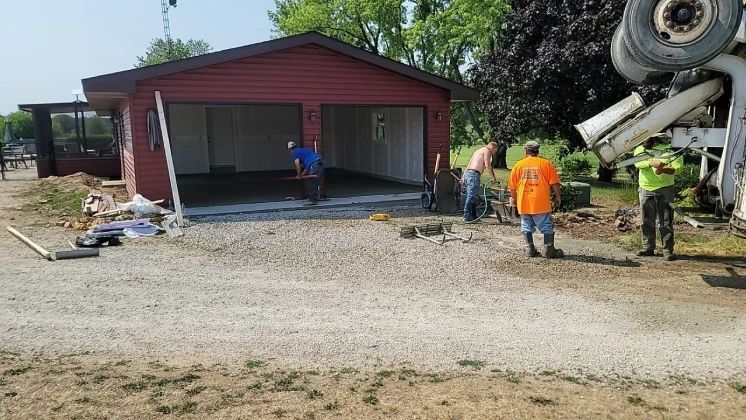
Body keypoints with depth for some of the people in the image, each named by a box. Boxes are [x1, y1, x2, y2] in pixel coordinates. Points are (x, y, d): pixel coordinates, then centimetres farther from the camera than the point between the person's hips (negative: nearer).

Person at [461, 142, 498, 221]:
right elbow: (487, 165, -10)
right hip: (474, 174, -10)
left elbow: (469, 165, 26)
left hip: (468, 173, 10)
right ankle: (467, 216, -11)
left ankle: (473, 215, 17)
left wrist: (463, 177, 24)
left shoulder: (479, 150, 28)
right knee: (471, 196, -10)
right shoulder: (487, 151, 1)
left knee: (471, 196, 12)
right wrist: (493, 177, -5)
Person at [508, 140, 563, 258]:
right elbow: (554, 183, -2)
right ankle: (549, 250, 8)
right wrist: (557, 196, 11)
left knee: (527, 227, 12)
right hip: (541, 203, -2)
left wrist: (514, 198, 21)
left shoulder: (518, 165, 4)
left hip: (524, 203, 2)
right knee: (547, 227, 7)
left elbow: (512, 186, 7)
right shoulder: (546, 163, 0)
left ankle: (530, 249, 14)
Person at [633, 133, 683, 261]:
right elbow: (637, 162, -12)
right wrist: (652, 163, -30)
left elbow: (678, 163, -8)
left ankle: (668, 250, 2)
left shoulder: (667, 149, 3)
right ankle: (648, 248, 19)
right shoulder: (640, 149, 8)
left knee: (665, 222, -3)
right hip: (646, 190, 3)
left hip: (664, 189, -3)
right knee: (647, 222, 9)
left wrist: (664, 169, -27)